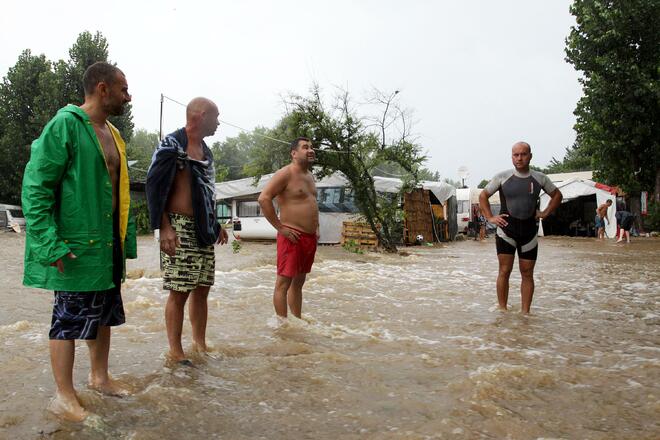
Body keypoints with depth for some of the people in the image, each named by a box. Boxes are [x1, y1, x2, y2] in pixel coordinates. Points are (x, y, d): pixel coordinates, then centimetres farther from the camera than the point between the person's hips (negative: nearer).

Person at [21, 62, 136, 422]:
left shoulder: (112, 134, 13)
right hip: (77, 244, -9)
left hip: (108, 243, 9)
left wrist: (126, 240, 14)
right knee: (70, 317, 1)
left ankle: (99, 377, 34)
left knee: (104, 312, 17)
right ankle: (64, 396, 14)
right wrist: (51, 245, -23)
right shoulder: (65, 125, -12)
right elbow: (36, 186, -17)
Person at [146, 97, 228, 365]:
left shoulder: (205, 150, 16)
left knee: (202, 288, 11)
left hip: (203, 230, 8)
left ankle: (200, 344, 23)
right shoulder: (172, 145, -9)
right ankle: (175, 352, 7)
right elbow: (154, 186, -13)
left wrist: (216, 224, 22)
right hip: (180, 228, -8)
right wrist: (164, 228, -20)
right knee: (179, 291, -4)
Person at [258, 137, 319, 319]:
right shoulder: (286, 173, -10)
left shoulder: (309, 175, 17)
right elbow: (264, 198, -19)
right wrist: (280, 227, -18)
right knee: (284, 282, -4)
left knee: (298, 282, 15)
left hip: (310, 237, 9)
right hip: (292, 237, -9)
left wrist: (316, 227, 18)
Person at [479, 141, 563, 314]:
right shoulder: (502, 177, -3)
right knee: (504, 271, -3)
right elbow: (483, 196, 7)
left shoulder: (540, 178, 3)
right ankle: (502, 310, 5)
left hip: (529, 231, 2)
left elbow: (557, 195, 19)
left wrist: (545, 213, 6)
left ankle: (525, 312, 15)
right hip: (506, 230, -2)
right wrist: (490, 217, -2)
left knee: (527, 274, 7)